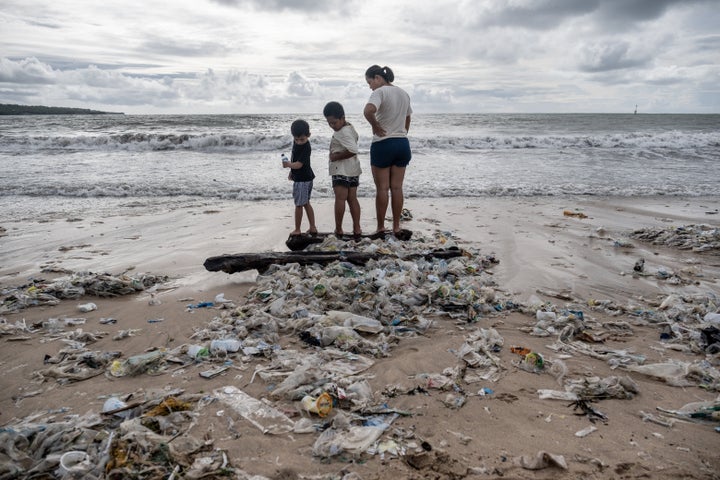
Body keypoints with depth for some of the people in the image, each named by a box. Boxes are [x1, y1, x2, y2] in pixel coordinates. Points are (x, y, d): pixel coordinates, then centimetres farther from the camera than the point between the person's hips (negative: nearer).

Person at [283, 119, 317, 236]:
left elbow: (298, 164, -29)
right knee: (306, 203, 16)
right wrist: (291, 171, 26)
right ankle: (312, 227, 24)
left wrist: (289, 165, -41)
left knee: (299, 205, 1)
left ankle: (297, 230, 12)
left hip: (302, 179, -10)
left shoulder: (306, 148, -23)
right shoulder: (296, 143, 5)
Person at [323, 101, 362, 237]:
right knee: (352, 198, 8)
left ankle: (338, 230, -2)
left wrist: (336, 157, -20)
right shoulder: (350, 127, 13)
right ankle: (357, 229, 8)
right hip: (353, 170, 10)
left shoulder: (344, 132, -18)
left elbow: (353, 150, -30)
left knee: (340, 198, -5)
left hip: (342, 170, -10)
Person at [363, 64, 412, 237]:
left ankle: (381, 228, 10)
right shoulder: (404, 93, 13)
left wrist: (376, 126, -17)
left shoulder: (380, 92, -12)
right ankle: (396, 227, 15)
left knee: (382, 189, 2)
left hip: (383, 144, -7)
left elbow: (368, 111, -32)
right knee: (397, 188, 10)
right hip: (402, 144, 7)